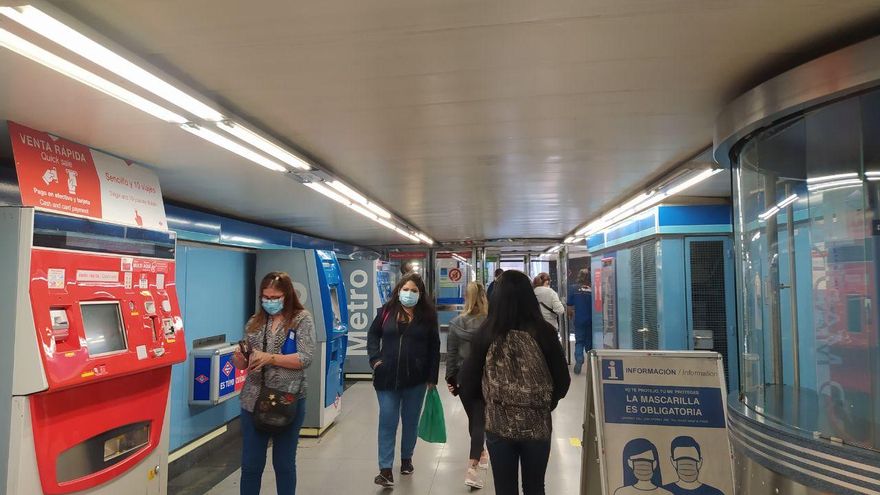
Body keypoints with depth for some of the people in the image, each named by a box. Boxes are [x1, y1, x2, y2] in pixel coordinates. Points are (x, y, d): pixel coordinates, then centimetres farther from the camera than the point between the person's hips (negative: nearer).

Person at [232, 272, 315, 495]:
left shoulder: (302, 319, -5)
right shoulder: (255, 321, 8)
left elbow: (305, 358, -14)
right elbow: (244, 362, 10)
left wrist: (270, 358, -21)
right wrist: (239, 359, -13)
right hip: (253, 400, 4)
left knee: (284, 463, 13)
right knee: (250, 464, 11)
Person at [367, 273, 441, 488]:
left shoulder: (427, 315, -3)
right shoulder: (386, 311, -1)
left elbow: (434, 348, 0)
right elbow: (373, 335, 10)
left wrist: (432, 377, -2)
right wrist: (375, 358, -4)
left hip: (416, 379, 0)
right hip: (387, 377, 0)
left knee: (410, 421, 15)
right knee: (387, 422, 1)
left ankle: (406, 458, 36)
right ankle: (386, 469, 8)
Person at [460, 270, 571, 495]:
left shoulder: (488, 333, -13)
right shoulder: (544, 332, -13)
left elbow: (469, 379, -6)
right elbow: (563, 380, -4)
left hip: (499, 424, 0)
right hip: (537, 425, 1)